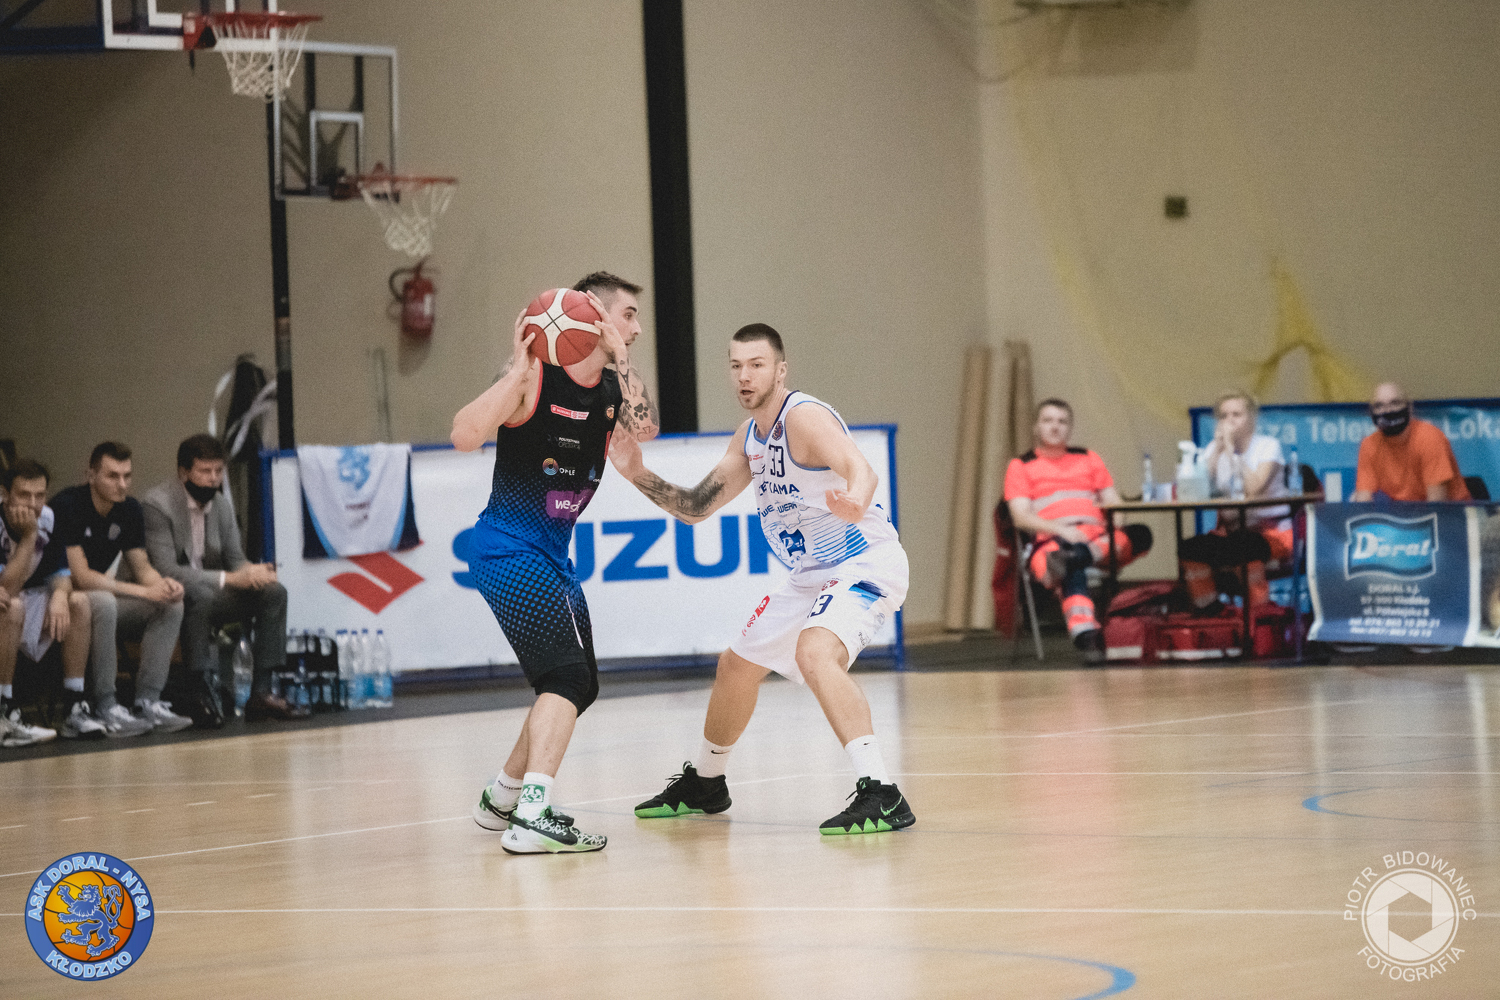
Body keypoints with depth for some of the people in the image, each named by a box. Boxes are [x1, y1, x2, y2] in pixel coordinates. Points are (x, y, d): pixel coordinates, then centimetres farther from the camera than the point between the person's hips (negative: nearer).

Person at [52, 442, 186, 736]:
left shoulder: (129, 509, 2)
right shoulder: (67, 506, -21)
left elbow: (141, 566, 6)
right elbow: (81, 576, -24)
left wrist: (162, 583, -20)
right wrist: (143, 591, -27)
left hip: (103, 597, 8)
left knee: (172, 605, -11)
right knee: (104, 602, -38)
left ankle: (148, 701, -15)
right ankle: (106, 709, -33)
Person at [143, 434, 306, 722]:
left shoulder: (222, 505, 9)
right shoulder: (156, 506, -16)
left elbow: (234, 558, 11)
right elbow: (166, 571, -25)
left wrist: (254, 572, -15)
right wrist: (229, 579, -29)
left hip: (207, 595, 8)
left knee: (273, 593, -10)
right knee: (200, 595, -38)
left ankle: (262, 692, -16)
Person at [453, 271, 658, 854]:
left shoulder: (612, 387, 7)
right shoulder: (536, 378, -15)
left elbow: (644, 428, -14)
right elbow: (464, 436, -25)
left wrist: (621, 361, -19)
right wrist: (517, 371, -31)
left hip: (553, 557, 9)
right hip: (510, 549, -9)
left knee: (576, 686, 20)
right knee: (568, 676, -22)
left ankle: (501, 799, 35)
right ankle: (531, 818, -30)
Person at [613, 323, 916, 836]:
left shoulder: (804, 417, -21)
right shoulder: (749, 438, 7)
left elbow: (860, 469, -40)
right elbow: (694, 507, 15)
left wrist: (854, 503, -64)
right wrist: (639, 475, -1)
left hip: (865, 561, -10)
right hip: (813, 575, 10)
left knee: (815, 654, -35)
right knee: (738, 664, 21)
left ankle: (881, 795, -39)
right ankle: (704, 782, 44)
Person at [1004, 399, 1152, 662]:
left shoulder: (1089, 460, 29)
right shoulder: (1020, 467, 17)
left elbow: (1114, 502, 21)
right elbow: (1021, 517, 3)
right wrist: (1060, 529, -15)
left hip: (1098, 537, 4)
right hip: (1052, 540, -4)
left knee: (1140, 534, -31)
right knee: (1072, 575, -41)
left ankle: (1070, 560, -51)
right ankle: (1085, 635, -62)